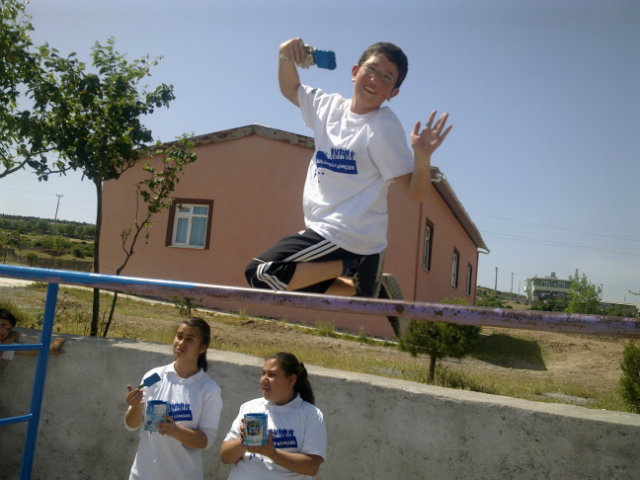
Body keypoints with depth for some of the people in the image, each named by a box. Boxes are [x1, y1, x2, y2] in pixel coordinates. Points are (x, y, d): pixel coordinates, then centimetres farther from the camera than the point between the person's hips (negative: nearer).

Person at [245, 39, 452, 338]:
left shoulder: (384, 127, -12)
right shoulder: (330, 107, 8)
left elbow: (416, 193, -15)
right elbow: (290, 89, 23)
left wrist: (422, 157, -35)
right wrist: (286, 57, 3)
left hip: (347, 238, -8)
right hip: (324, 230, 8)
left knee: (261, 274, -15)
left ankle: (349, 268, -6)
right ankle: (375, 289, 14)